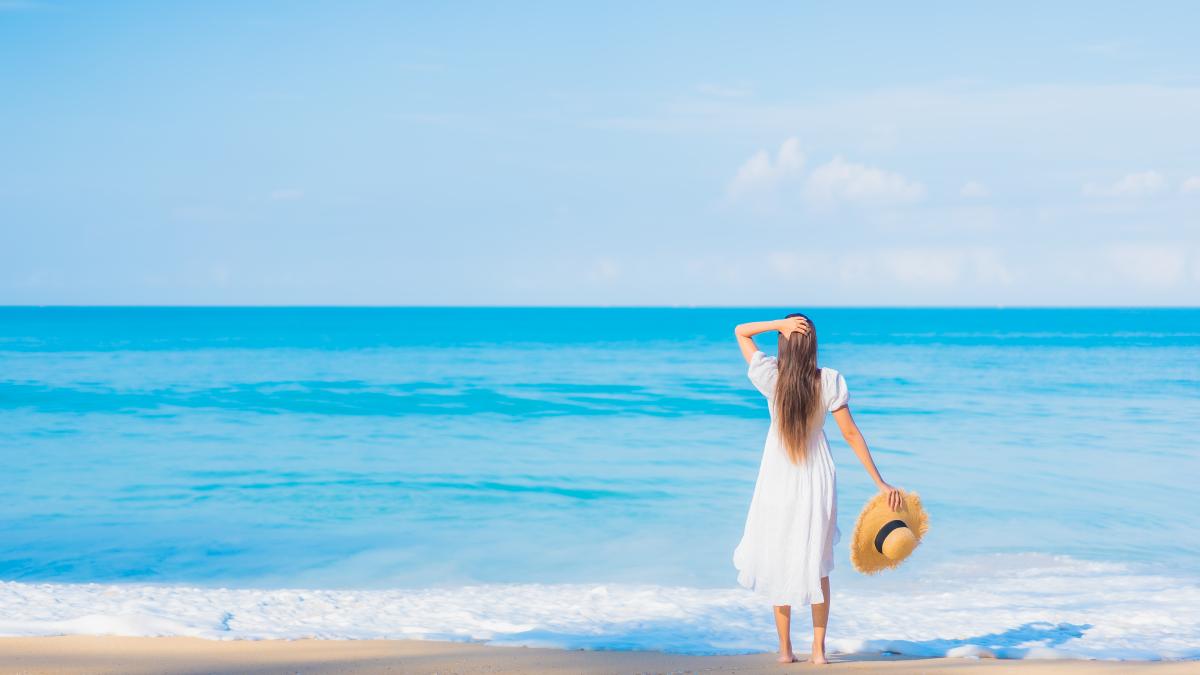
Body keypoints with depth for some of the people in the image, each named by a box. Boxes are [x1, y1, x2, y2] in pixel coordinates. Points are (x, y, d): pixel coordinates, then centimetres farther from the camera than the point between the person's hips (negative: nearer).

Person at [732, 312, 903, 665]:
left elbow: (740, 331, -1)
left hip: (779, 479, -1)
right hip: (818, 478, 1)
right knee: (816, 564, 14)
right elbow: (851, 433, -11)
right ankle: (818, 650, 13)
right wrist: (881, 483, -6)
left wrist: (780, 324, -16)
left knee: (778, 560, 14)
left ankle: (785, 649, 18)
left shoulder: (771, 376, -13)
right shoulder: (829, 381, -12)